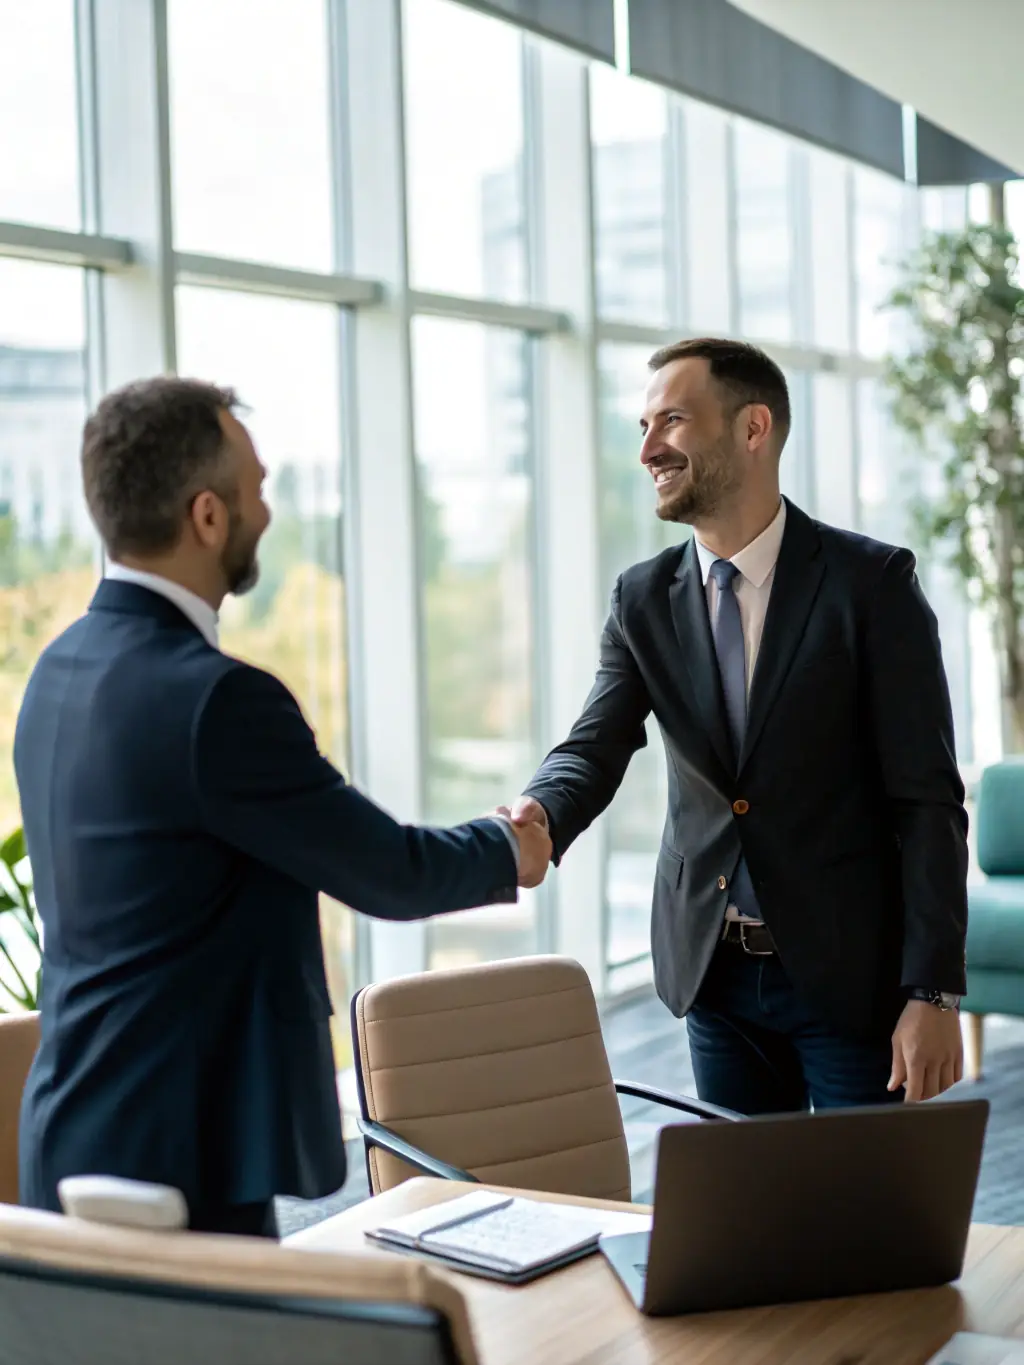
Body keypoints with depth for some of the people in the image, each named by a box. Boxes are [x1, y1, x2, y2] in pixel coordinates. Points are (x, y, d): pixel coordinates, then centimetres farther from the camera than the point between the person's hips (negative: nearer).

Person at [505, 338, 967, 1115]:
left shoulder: (871, 583, -9)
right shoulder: (644, 598, 4)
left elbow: (928, 799, -10)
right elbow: (597, 747, -6)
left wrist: (933, 993, -15)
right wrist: (538, 818, -29)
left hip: (851, 971, -4)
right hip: (714, 969, 4)